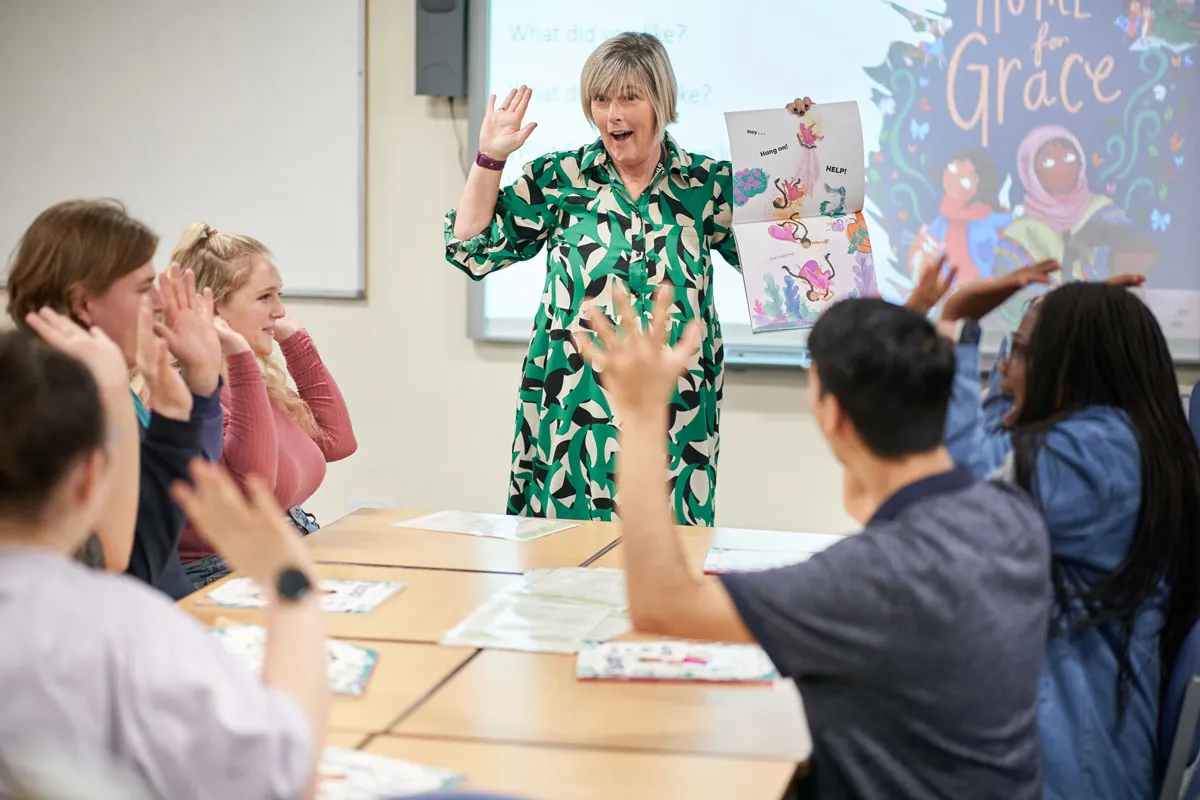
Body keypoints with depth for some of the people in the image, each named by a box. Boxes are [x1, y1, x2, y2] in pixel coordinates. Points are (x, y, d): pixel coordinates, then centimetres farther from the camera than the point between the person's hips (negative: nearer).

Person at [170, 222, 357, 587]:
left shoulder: (259, 381, 13)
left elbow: (337, 440, 21)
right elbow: (254, 487, -28)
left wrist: (295, 338, 19)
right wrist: (240, 360, -30)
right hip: (217, 580, -9)